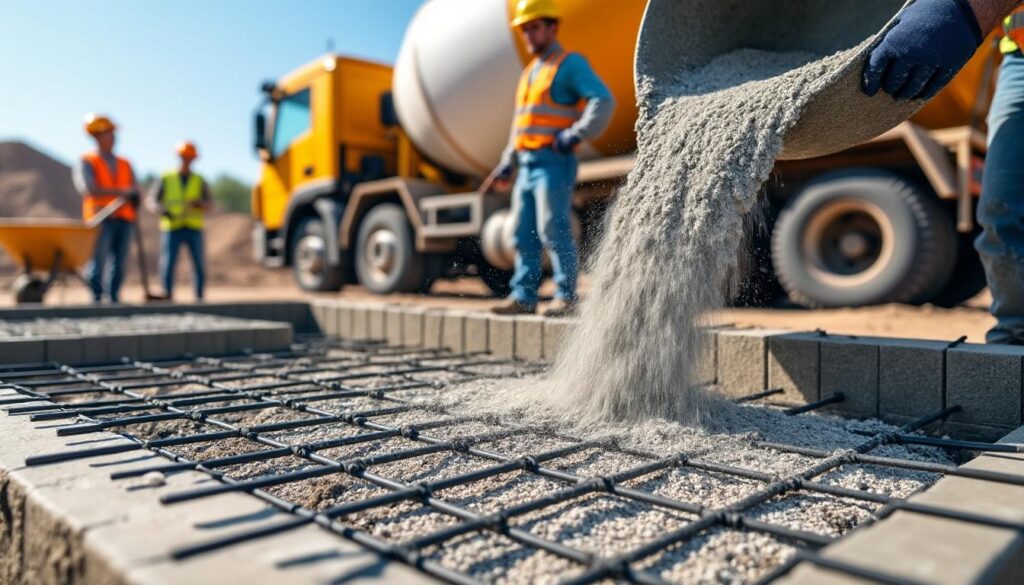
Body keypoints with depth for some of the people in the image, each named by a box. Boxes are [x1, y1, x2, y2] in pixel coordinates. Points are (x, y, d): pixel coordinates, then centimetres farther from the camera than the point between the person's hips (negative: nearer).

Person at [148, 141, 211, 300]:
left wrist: (199, 203, -22)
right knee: (167, 264, -8)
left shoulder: (199, 181, 11)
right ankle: (168, 296, 0)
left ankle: (199, 298, 5)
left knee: (199, 265, -4)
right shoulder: (166, 179, 9)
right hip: (171, 228, -1)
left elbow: (208, 206, 2)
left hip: (194, 229, 1)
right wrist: (164, 211, -20)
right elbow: (152, 201, 1)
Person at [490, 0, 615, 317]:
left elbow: (604, 101, -14)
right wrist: (507, 161, 21)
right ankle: (524, 296, 12)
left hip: (554, 163, -8)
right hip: (527, 164, 8)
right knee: (524, 233, 6)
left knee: (553, 229, -10)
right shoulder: (530, 72, 23)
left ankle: (566, 296, -3)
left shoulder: (571, 64, -2)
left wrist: (576, 134, -21)